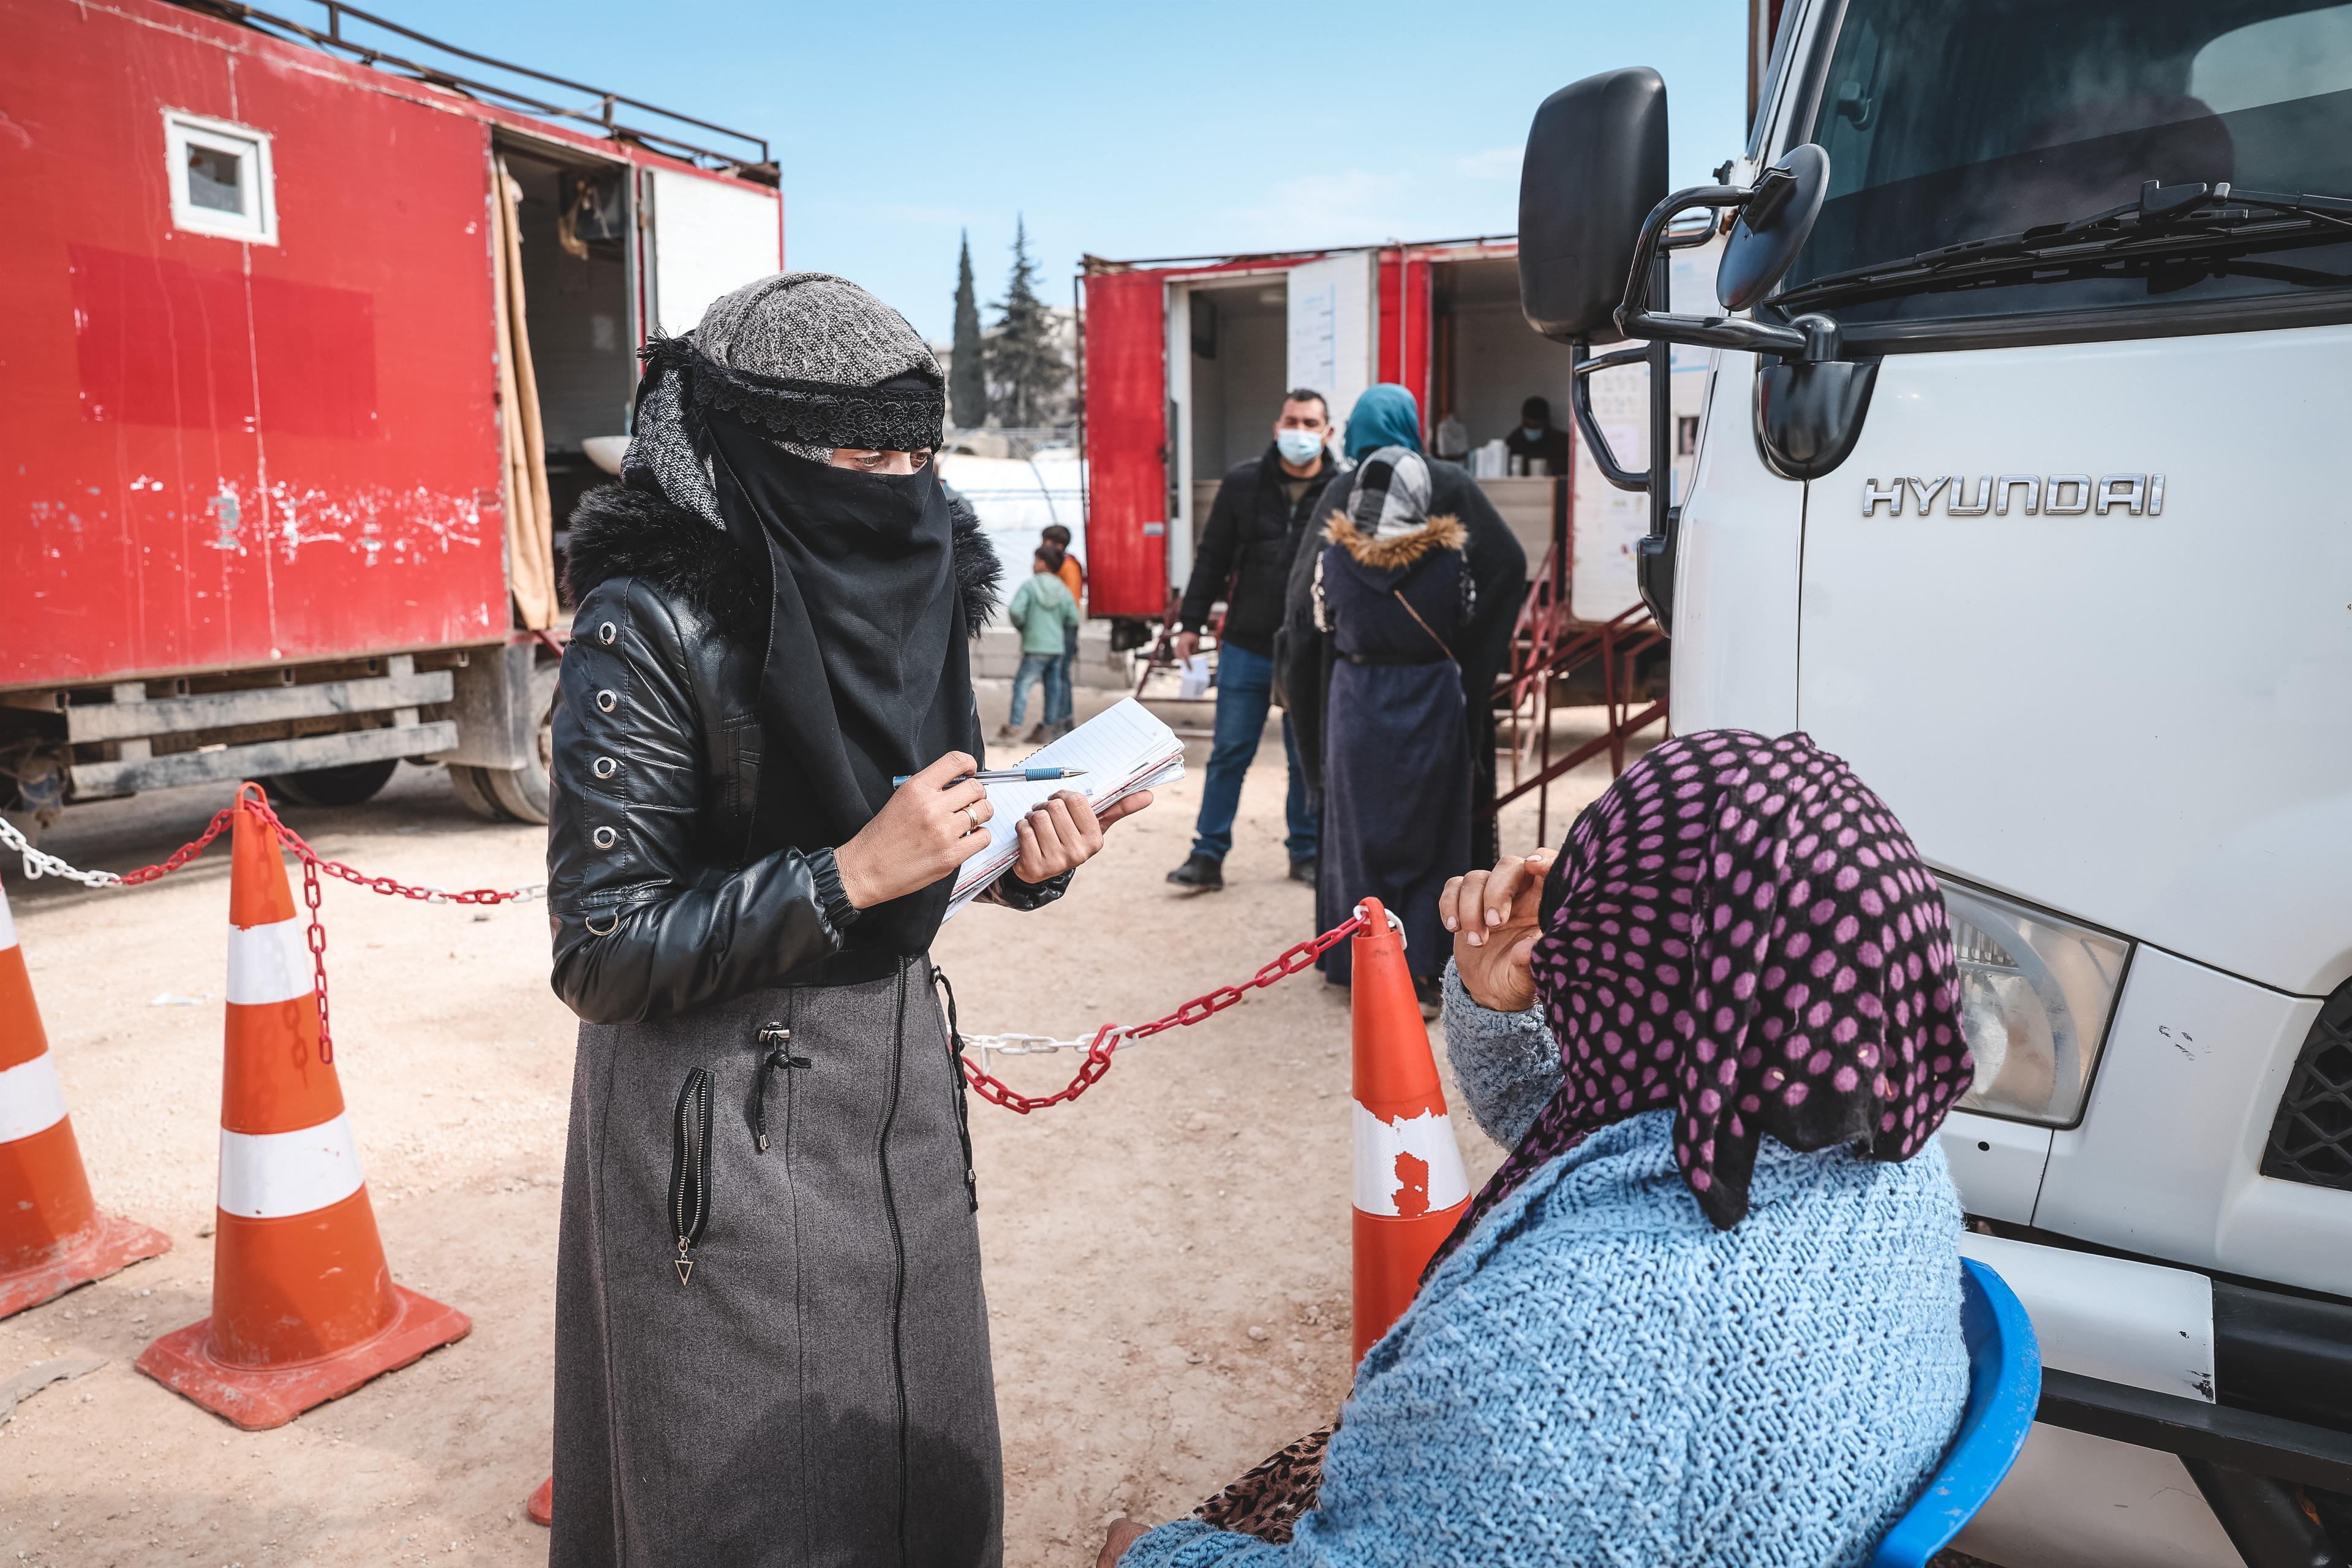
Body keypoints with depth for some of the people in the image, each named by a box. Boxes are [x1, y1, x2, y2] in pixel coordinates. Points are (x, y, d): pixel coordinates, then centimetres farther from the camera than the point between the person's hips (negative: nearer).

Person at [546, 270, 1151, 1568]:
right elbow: (602, 956, -18)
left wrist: (1024, 857, -10)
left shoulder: (909, 589, 1)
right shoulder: (649, 627, -19)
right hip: (723, 1129, -6)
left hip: (897, 1083, 6)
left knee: (923, 1458, 19)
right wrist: (851, 875, -25)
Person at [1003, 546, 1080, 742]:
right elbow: (1073, 619, 4)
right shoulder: (1063, 590, 7)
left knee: (1022, 684, -4)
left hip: (1036, 647, -5)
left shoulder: (1029, 586, -7)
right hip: (1058, 646, 5)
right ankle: (1047, 726, 11)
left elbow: (1015, 611, -16)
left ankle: (1014, 725, -11)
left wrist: (1019, 625, 4)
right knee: (1053, 687, 9)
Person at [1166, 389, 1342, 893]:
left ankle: (1306, 851, 25)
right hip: (1246, 647, 1)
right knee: (1228, 754, 3)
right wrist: (1191, 622, 4)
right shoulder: (1242, 482, 2)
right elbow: (1212, 557, 7)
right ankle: (1208, 855, 12)